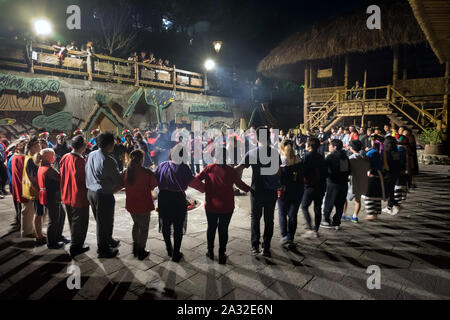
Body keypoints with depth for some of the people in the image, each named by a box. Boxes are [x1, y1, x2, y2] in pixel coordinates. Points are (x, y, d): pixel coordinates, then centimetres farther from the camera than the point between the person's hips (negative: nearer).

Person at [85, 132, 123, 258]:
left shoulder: (91, 155, 2)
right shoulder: (108, 160, -22)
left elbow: (88, 173, 11)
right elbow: (119, 182, -19)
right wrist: (113, 190, 2)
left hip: (90, 191, 8)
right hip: (103, 195, -8)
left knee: (100, 220, 23)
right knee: (105, 222, 8)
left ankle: (109, 241, 44)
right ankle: (104, 250, 23)